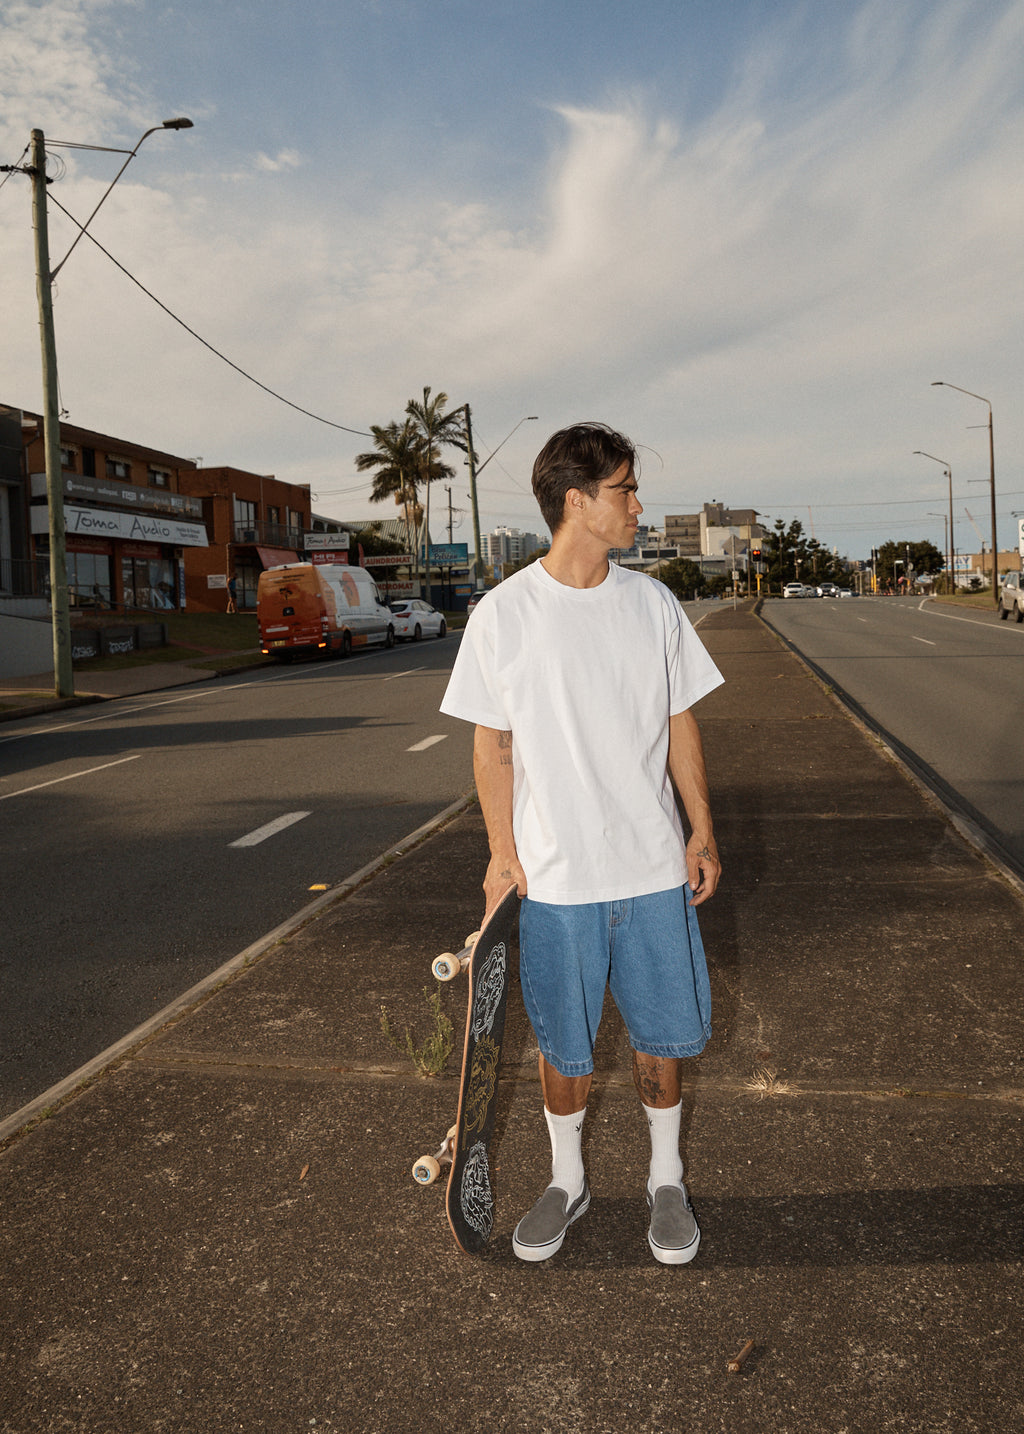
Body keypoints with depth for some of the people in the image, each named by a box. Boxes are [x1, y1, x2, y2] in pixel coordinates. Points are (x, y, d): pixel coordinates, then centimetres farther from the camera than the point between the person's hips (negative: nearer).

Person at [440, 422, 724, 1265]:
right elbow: (492, 745, -2)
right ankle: (567, 1180, 36)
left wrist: (702, 831, 4)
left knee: (662, 1033, 13)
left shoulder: (652, 603, 1)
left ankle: (667, 1179, 36)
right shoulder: (504, 614, -7)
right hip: (556, 875, -2)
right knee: (564, 1045, 12)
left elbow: (680, 723, 7)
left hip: (655, 866, 3)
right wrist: (503, 853, -5)